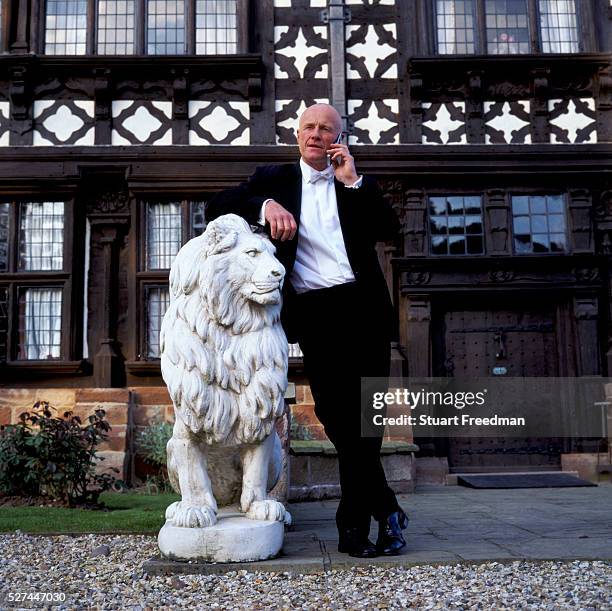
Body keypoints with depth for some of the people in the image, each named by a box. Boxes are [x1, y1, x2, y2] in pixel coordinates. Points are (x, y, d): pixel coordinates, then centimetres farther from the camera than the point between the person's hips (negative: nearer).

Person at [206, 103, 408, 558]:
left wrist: (353, 180, -1)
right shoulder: (274, 179, 16)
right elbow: (218, 207, 6)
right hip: (314, 313, -1)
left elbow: (389, 229, 5)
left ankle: (355, 523, 11)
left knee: (364, 415, -1)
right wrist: (264, 205, -11)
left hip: (363, 308, 1)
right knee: (337, 417, -3)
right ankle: (385, 510, 11)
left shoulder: (357, 184, 18)